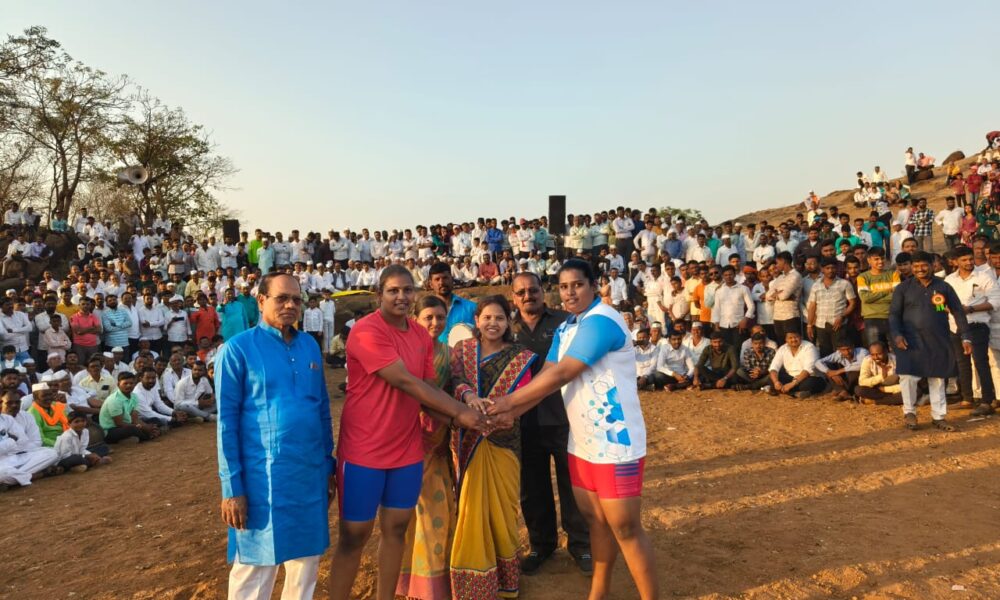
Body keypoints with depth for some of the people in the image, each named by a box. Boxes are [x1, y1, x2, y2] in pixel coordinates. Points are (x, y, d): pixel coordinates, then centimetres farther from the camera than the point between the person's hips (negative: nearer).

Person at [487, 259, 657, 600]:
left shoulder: (601, 321, -19)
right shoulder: (564, 329, 11)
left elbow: (561, 374, -23)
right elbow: (546, 375, 4)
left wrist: (509, 400, -17)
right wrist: (511, 413, -10)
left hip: (615, 441, -8)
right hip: (582, 441, 8)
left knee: (625, 528, 0)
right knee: (594, 518, 19)